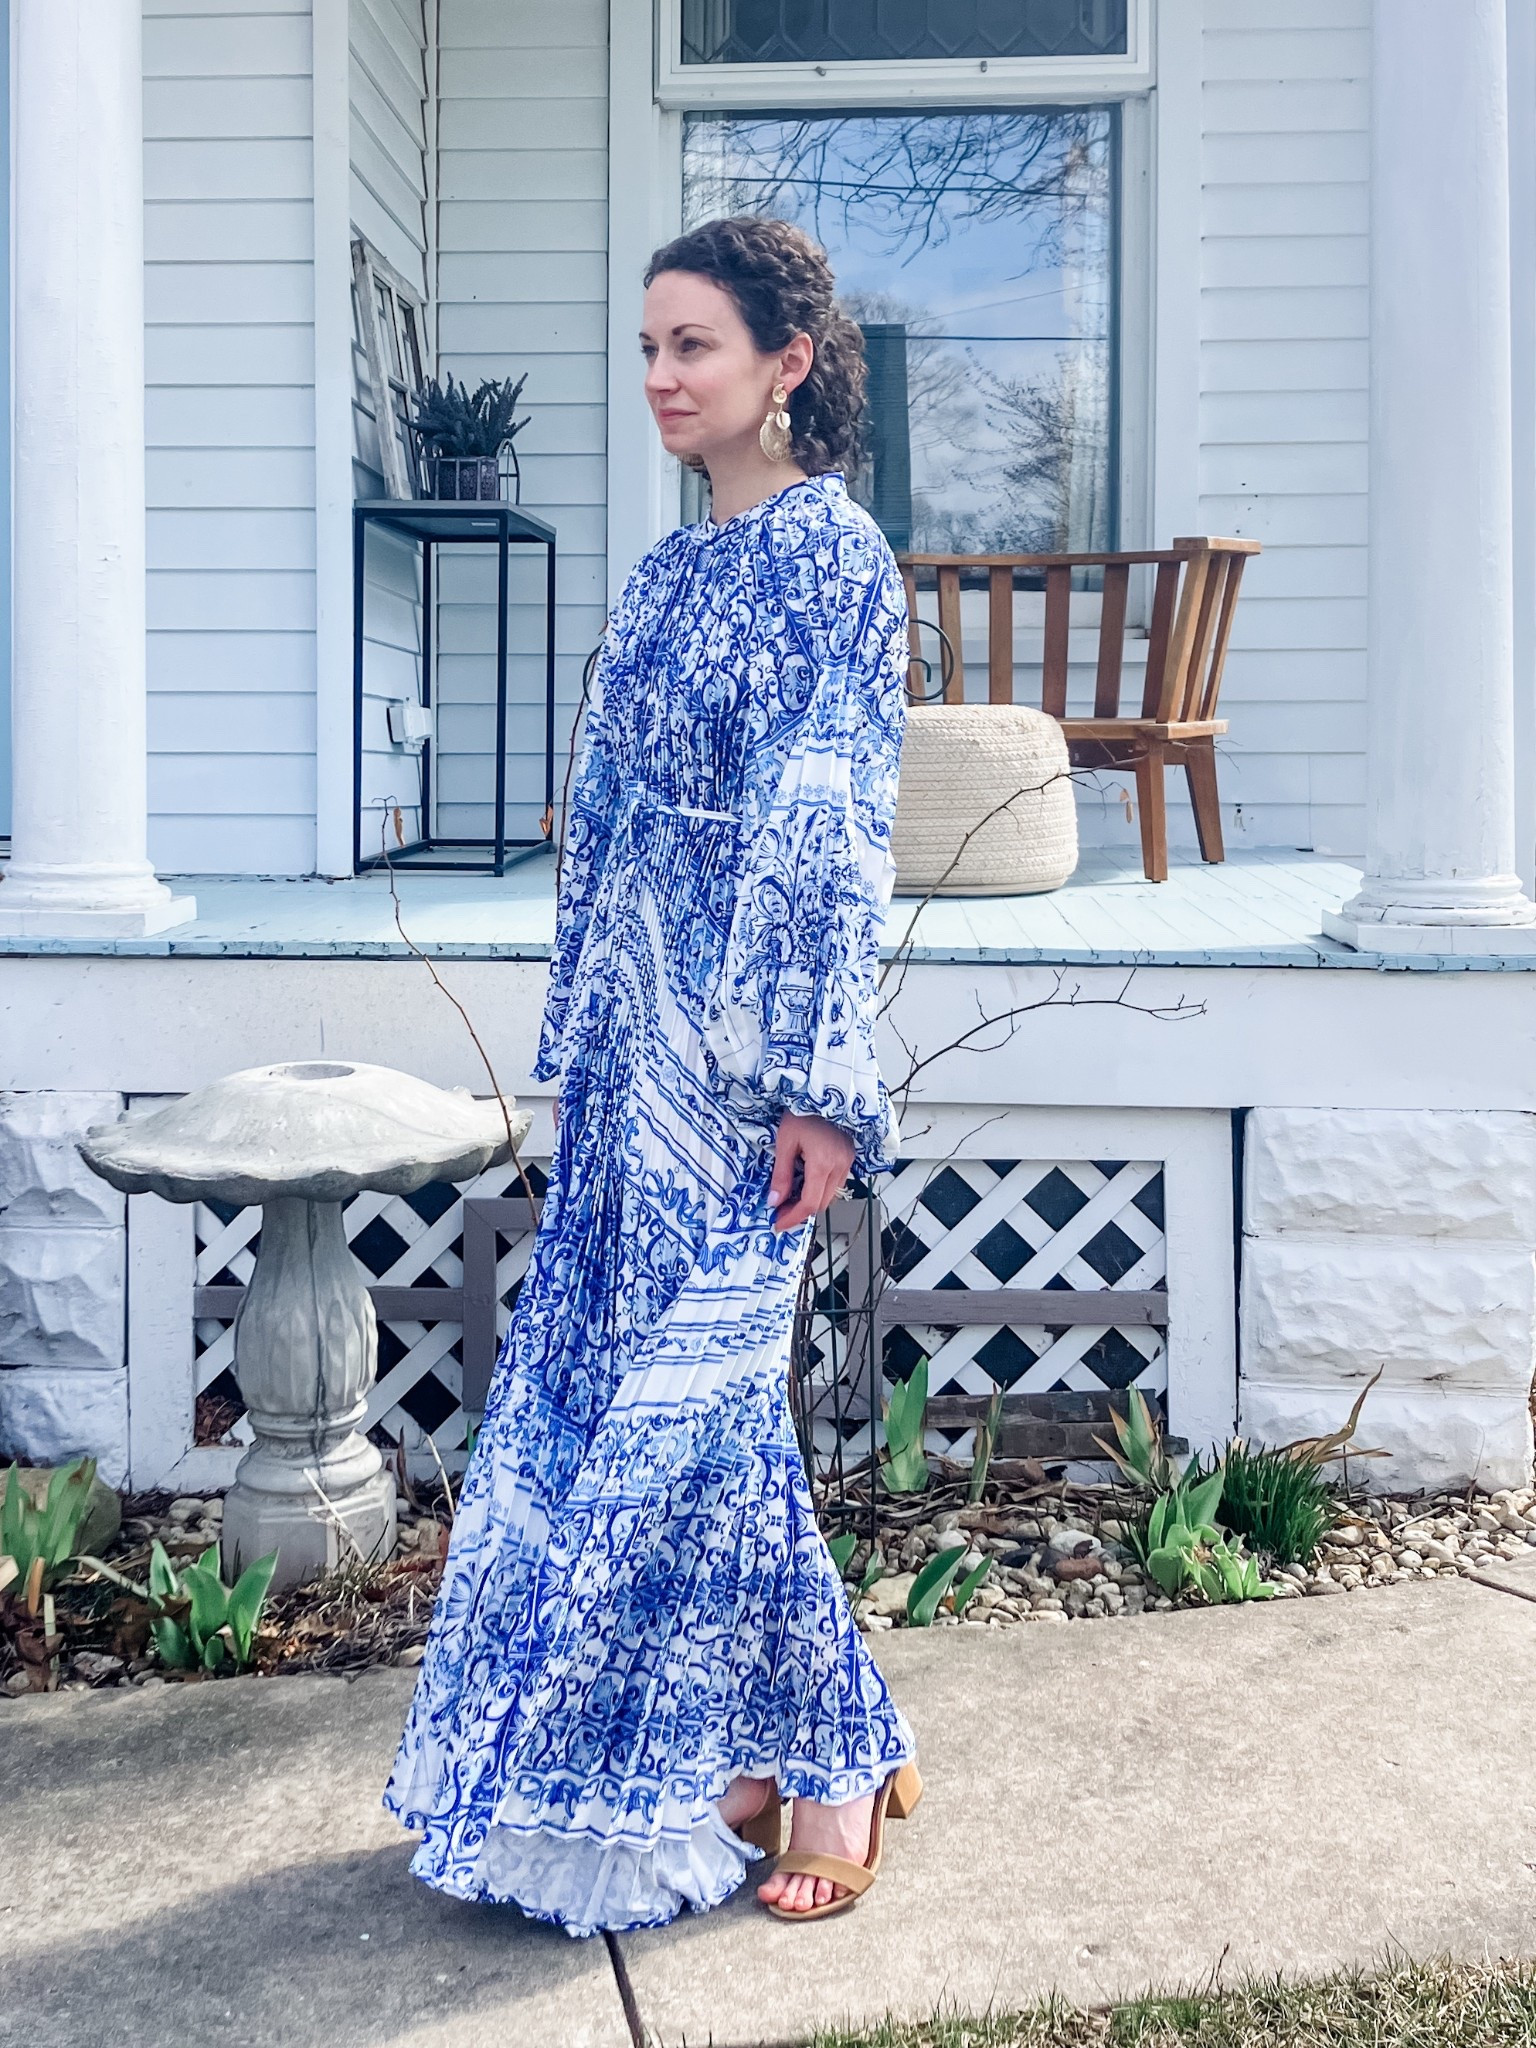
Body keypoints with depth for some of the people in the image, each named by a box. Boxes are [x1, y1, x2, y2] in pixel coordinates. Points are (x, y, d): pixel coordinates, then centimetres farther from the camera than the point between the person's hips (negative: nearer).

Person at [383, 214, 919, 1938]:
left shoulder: (831, 555, -8)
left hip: (740, 1043, -8)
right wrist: (586, 1040, 16)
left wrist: (820, 1084, -17)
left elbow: (836, 836, -14)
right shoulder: (669, 573, 15)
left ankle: (842, 1751, 15)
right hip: (635, 1034, 8)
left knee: (693, 1390, -5)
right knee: (604, 1379, 10)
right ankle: (742, 1751, 26)